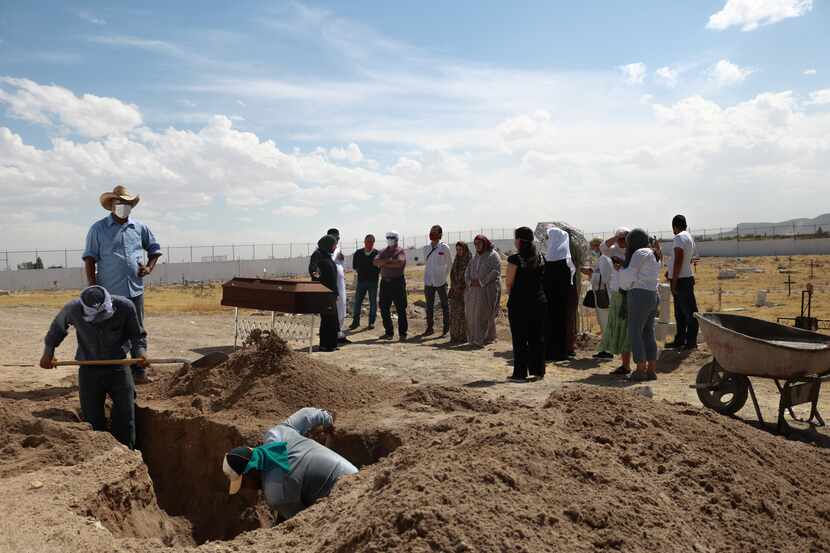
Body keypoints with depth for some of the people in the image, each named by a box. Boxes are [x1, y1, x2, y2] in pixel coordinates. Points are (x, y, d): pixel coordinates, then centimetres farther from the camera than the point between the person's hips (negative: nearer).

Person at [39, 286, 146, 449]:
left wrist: (139, 350, -21)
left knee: (126, 416, 0)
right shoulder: (73, 309, -16)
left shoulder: (125, 307, -20)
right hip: (89, 370, 1)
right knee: (93, 420, 4)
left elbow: (136, 334, -3)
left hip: (118, 367, -1)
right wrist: (48, 351, 5)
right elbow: (57, 327, 9)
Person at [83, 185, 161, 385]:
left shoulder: (140, 228, 10)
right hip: (109, 292, -3)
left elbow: (154, 249, 22)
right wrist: (92, 286, -9)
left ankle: (139, 372, 12)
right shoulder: (98, 228, 1)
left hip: (135, 290, 3)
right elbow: (90, 258, -2)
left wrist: (149, 267, 3)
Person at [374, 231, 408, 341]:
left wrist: (384, 264, -8)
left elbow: (399, 263, -19)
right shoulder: (384, 251, 15)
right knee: (384, 308, 8)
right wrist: (389, 260, -15)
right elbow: (376, 262, -2)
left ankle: (402, 333, 3)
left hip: (397, 281, -5)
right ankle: (389, 332, 19)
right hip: (385, 282, 6)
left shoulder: (401, 251, 0)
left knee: (401, 309, -3)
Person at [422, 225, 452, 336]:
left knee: (445, 305, 3)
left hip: (441, 281, -4)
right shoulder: (426, 248, 7)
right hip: (428, 281, 4)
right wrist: (429, 274, 12)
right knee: (429, 306, 9)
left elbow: (449, 264, 3)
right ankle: (430, 327, 18)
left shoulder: (444, 248, -5)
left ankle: (446, 328, 9)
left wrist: (445, 276, 2)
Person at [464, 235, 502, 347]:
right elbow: (468, 271, 16)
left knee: (485, 314, -9)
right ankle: (474, 338, 8)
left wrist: (481, 282, -16)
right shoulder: (475, 258, 19)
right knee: (473, 314, 2)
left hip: (488, 290, -6)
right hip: (474, 291, 6)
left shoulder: (493, 256, -2)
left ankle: (486, 338, -3)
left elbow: (495, 272, -11)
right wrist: (470, 281, -5)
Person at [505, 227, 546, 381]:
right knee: (537, 337, 13)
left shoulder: (515, 259, -13)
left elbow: (509, 282, -10)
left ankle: (520, 373, 6)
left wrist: (510, 294, 9)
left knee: (520, 339, 3)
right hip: (539, 302, 5)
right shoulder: (539, 258, 5)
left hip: (519, 303, -5)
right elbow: (541, 279, 11)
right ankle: (538, 370, 18)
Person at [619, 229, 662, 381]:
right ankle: (652, 370, 11)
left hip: (640, 295, -9)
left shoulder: (640, 253, -8)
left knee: (634, 332, -4)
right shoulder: (653, 254, 20)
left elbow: (629, 276, -8)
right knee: (648, 333, 10)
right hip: (653, 295, 9)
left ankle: (641, 370, -5)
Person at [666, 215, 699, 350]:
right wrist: (671, 272, 24)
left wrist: (674, 281, -19)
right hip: (686, 278, 10)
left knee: (689, 311, -5)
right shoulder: (689, 237, 17)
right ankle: (680, 340, 22)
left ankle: (691, 342, 0)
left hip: (681, 279, -10)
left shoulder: (679, 238, -14)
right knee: (679, 312, 15)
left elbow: (678, 260, -20)